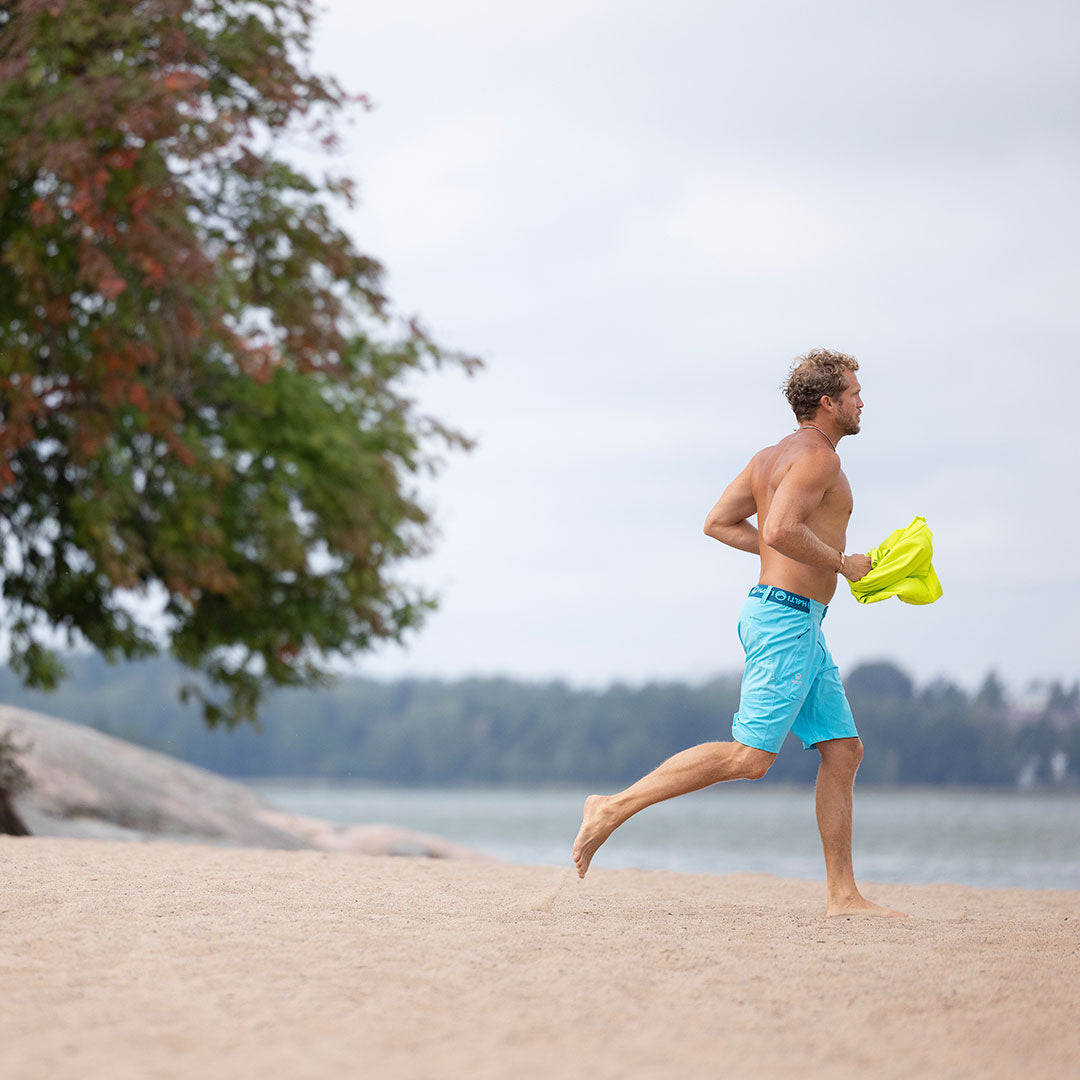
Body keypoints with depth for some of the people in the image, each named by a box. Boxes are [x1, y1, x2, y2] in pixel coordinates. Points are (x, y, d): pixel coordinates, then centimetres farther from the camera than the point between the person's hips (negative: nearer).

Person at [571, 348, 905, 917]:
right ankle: (614, 807, -8)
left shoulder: (772, 455, 17)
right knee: (750, 756, -12)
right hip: (787, 617, -11)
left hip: (802, 629, 11)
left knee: (843, 749, 7)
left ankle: (842, 894, 7)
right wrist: (841, 563, -11)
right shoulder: (817, 456, -12)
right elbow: (780, 530, -26)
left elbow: (719, 522, 18)